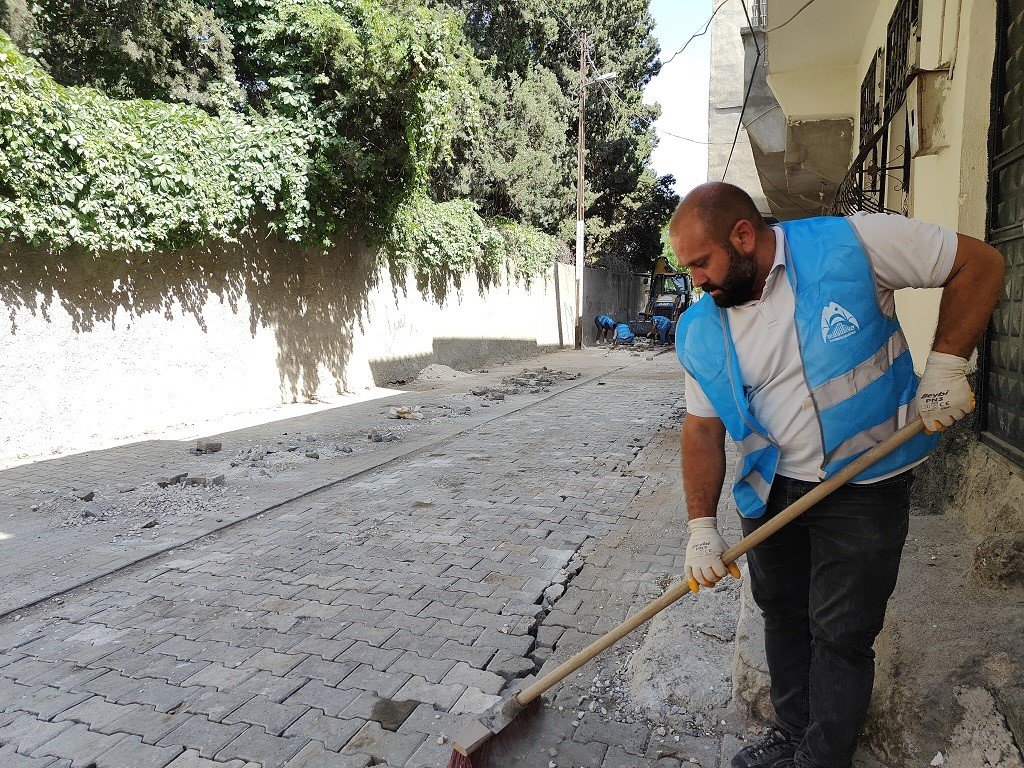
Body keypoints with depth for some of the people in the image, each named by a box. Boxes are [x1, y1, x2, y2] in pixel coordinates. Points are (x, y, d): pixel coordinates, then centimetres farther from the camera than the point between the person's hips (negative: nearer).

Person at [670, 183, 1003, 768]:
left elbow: (980, 263, -9)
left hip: (864, 487, -4)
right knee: (782, 615, 17)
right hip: (773, 489, 5)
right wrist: (703, 527, -9)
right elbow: (703, 428, -2)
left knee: (841, 634, 5)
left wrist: (945, 365, -16)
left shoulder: (850, 244, -17)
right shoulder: (702, 331, -5)